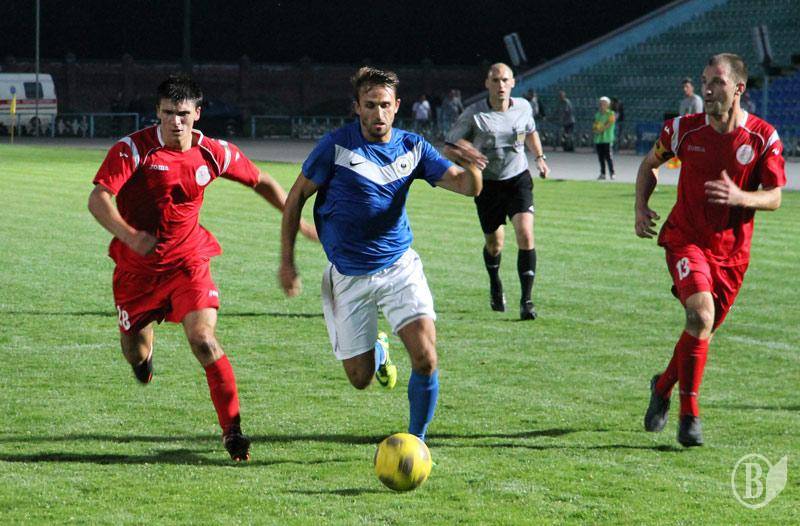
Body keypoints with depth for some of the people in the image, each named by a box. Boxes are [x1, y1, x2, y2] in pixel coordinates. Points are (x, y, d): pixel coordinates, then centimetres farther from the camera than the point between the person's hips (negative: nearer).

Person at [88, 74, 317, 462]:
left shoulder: (214, 154, -5)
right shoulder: (133, 149, -14)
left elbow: (261, 182, 12)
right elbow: (98, 199, -24)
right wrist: (130, 236, -39)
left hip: (187, 261, 0)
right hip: (137, 266, 0)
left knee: (203, 339, -19)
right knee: (135, 354, 11)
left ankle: (232, 428, -12)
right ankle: (143, 348, 52)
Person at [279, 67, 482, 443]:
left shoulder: (412, 147, -2)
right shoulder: (336, 146, -11)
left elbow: (467, 187, -7)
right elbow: (296, 197, -1)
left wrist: (472, 168, -32)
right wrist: (287, 262, -3)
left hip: (399, 267, 1)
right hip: (348, 277, -1)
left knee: (425, 359, -17)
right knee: (360, 379, 5)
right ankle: (378, 350, 42)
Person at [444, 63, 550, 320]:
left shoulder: (523, 107, -1)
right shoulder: (473, 115, -11)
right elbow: (448, 148, -8)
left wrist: (540, 157, 13)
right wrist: (463, 155, -29)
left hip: (518, 180, 1)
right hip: (488, 185, -1)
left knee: (525, 235, -18)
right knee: (494, 243, 10)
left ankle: (526, 300, -14)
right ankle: (495, 285, 44)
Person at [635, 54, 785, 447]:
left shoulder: (764, 137, -8)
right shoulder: (684, 129, -6)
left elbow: (774, 197, -4)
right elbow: (650, 163, 13)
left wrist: (740, 197, -24)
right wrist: (641, 207, -1)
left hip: (732, 250, 2)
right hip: (686, 239, -2)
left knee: (703, 330, 10)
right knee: (701, 314, -24)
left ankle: (663, 386, 40)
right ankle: (689, 414, -16)